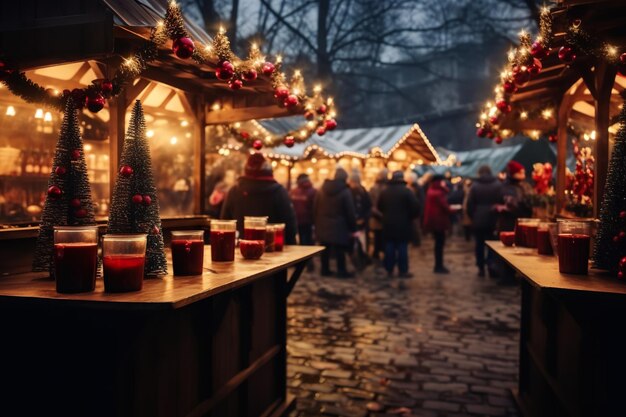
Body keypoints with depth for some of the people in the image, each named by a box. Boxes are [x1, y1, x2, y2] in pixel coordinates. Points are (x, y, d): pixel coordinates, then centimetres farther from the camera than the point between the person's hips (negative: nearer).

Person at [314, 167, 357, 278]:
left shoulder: (322, 189, 6)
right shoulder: (345, 191, -11)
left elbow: (315, 208, 10)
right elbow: (350, 212, -10)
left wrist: (317, 223, 17)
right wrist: (352, 227, -2)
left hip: (323, 225, 5)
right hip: (339, 226, -5)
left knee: (325, 248, 12)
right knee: (339, 250, 2)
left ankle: (325, 270, 19)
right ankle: (341, 271, 7)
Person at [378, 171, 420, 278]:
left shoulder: (385, 191, 5)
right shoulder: (407, 191, -10)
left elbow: (380, 207, 11)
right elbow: (415, 207, -14)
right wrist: (411, 217, 2)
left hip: (388, 224, 4)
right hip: (403, 224, -4)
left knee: (389, 247, 9)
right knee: (402, 248, 0)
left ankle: (389, 270, 13)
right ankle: (403, 271, 4)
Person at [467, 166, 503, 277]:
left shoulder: (475, 186, -3)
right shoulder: (498, 184, -3)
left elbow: (470, 204, -3)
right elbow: (502, 201, -4)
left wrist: (472, 216, 8)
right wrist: (499, 216, 5)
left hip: (478, 220, 0)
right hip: (493, 219, 0)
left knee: (479, 244, 9)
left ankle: (481, 268, 11)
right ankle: (491, 264, -9)